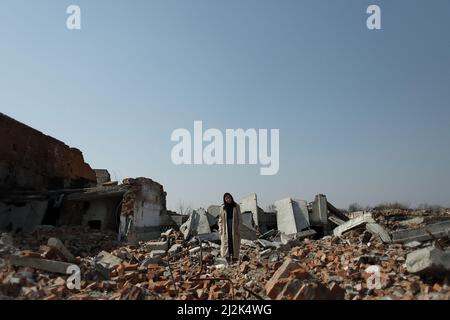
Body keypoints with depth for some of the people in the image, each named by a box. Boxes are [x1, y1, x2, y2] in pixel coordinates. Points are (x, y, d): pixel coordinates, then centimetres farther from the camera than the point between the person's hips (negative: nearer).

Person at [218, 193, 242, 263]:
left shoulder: (236, 206, 2)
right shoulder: (223, 208, 6)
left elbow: (239, 218, 1)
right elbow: (220, 219, 8)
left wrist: (238, 228, -7)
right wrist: (220, 229, 0)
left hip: (234, 227, -1)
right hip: (225, 228, 1)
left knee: (235, 243, 0)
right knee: (226, 243, -2)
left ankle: (234, 258, 5)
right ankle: (227, 258, 2)